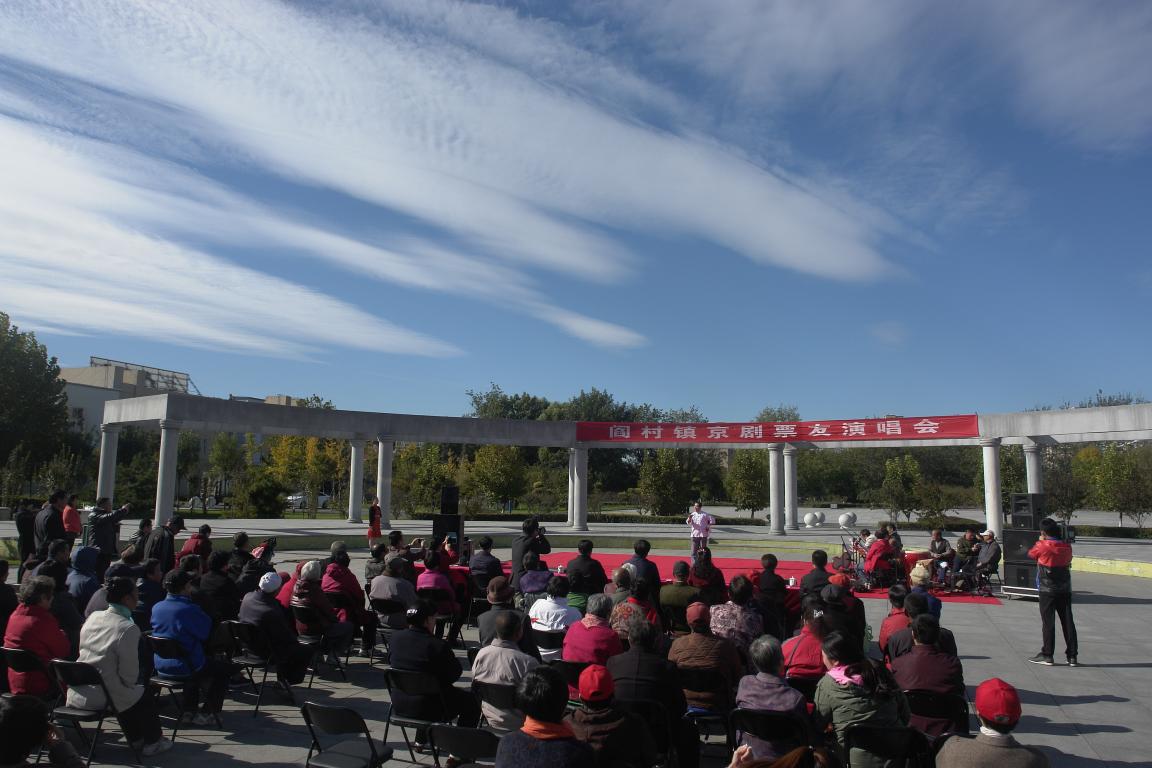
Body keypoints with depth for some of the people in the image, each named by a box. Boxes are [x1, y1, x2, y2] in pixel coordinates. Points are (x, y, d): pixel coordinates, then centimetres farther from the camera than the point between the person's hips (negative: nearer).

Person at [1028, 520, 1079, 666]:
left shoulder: (1042, 546, -13)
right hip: (1065, 590, 4)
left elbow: (1031, 554, 4)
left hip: (1047, 590, -4)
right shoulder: (1067, 547, 0)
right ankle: (1072, 656, 11)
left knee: (1048, 622, 2)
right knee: (1068, 622, 8)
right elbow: (1069, 560, 15)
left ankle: (1047, 655, 5)